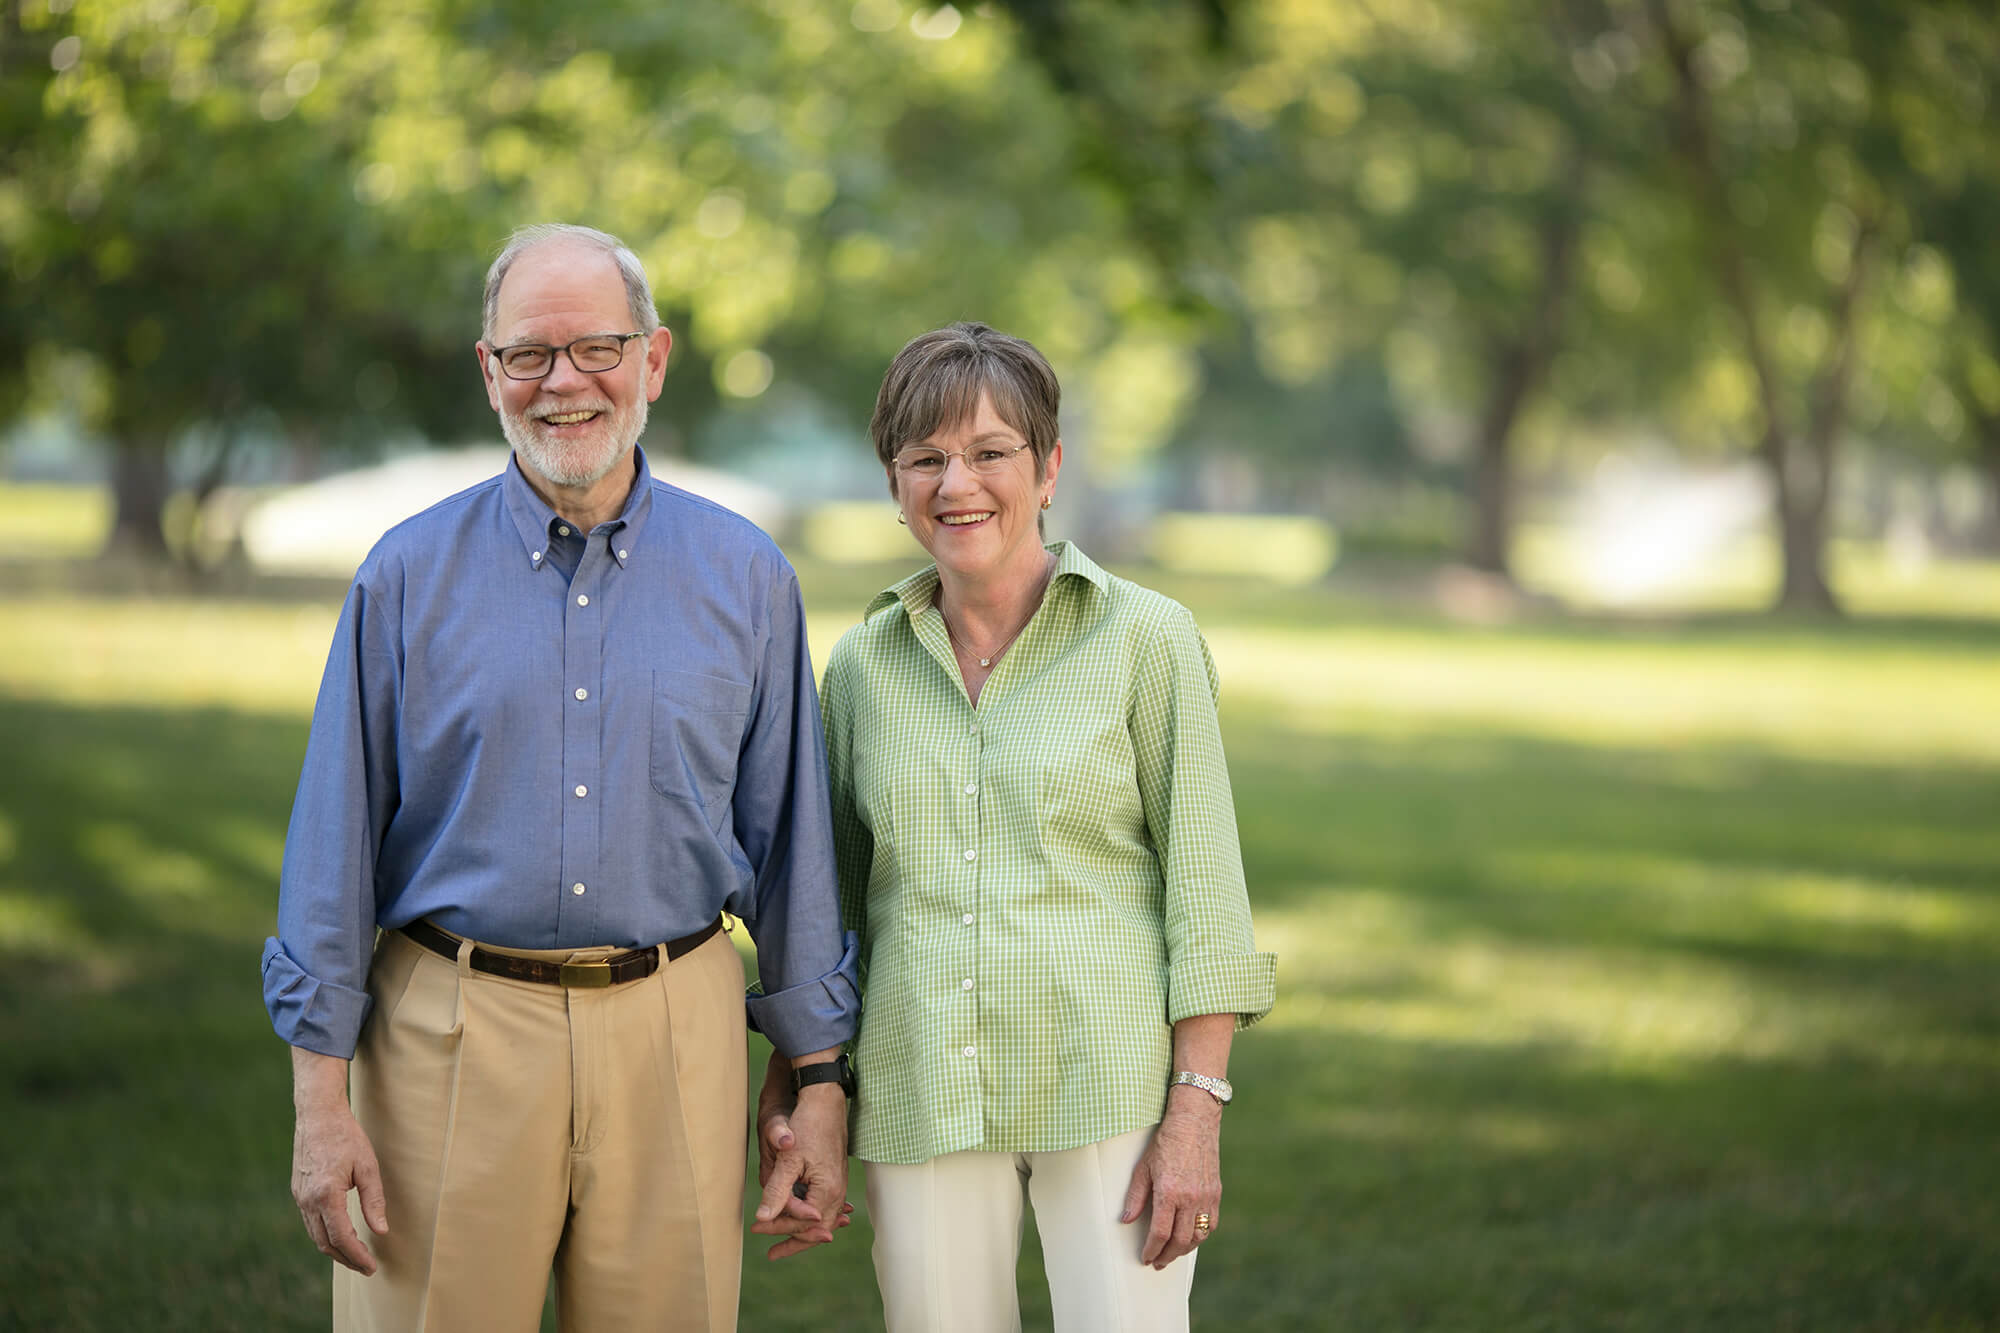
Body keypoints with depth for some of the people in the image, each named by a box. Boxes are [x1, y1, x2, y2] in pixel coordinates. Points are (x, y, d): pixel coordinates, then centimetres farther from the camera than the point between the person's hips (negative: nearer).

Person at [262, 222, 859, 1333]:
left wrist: (820, 1082, 6)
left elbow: (790, 838, 8)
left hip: (671, 1035, 1)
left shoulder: (746, 579, 5)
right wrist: (320, 1098, -3)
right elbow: (336, 840, 2)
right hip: (452, 1035, -1)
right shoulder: (409, 575, 2)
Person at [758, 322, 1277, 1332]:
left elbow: (1204, 888, -4)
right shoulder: (864, 664, 9)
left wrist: (1196, 1114, -10)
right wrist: (787, 1085, 10)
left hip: (1110, 1084, -3)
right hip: (920, 1094, 3)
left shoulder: (1145, 639, -1)